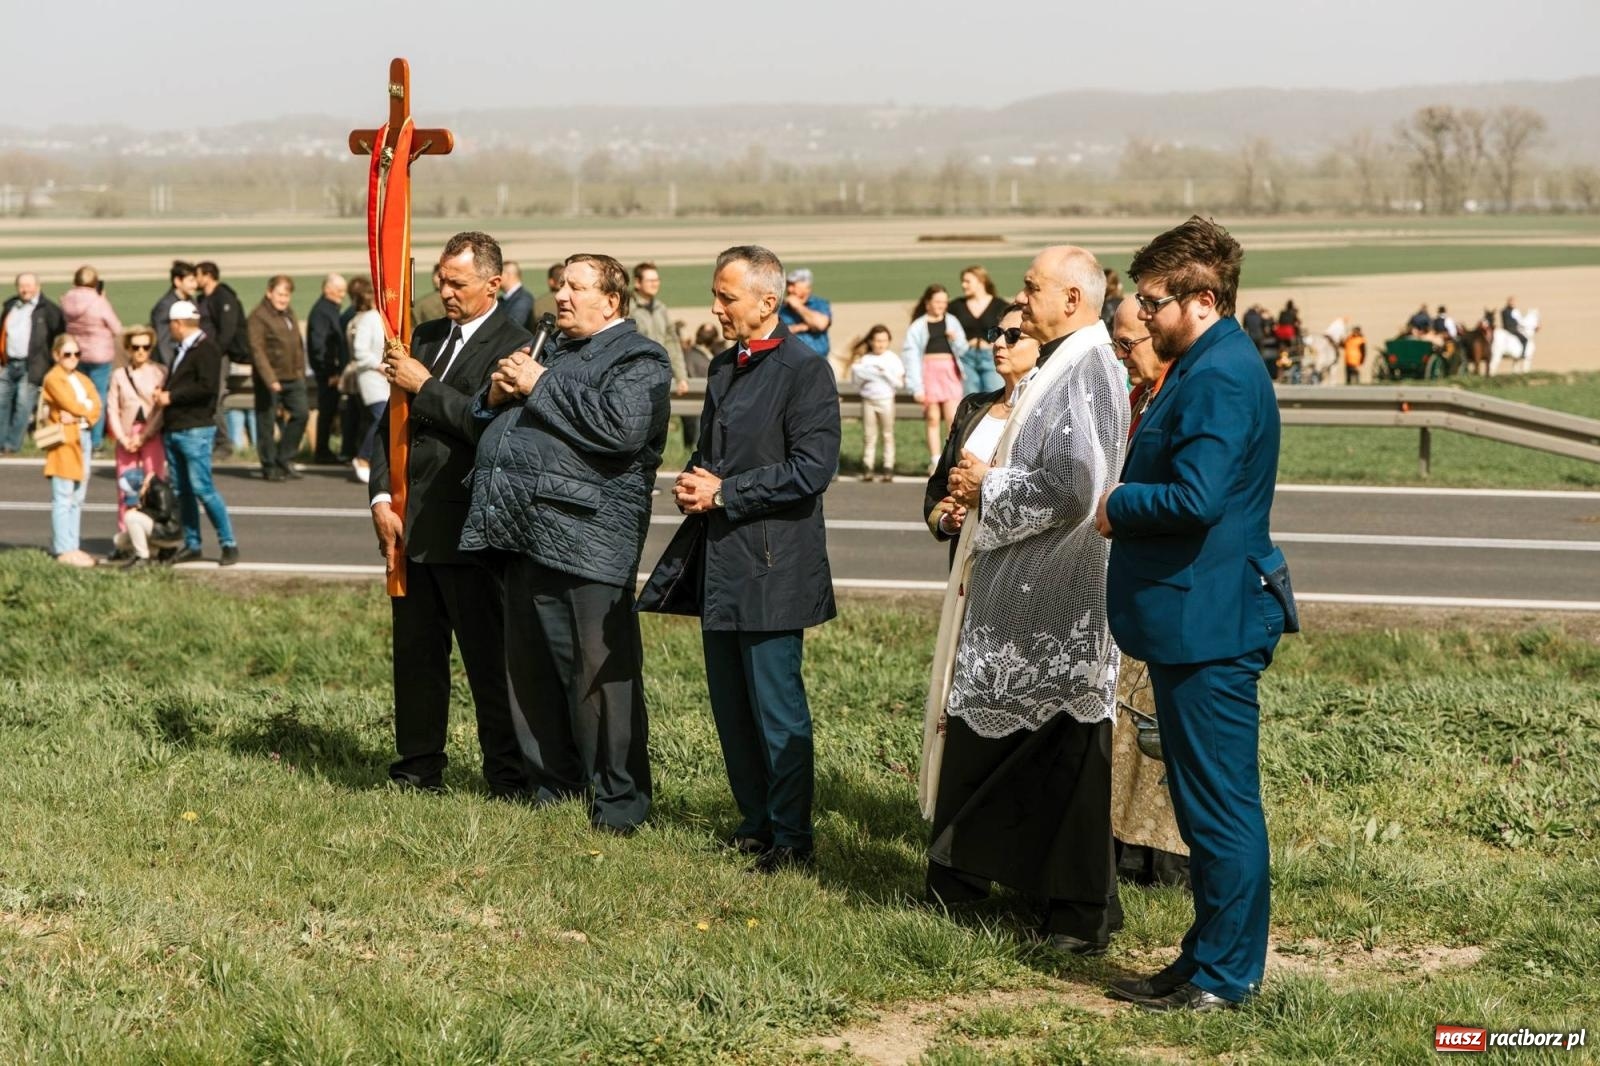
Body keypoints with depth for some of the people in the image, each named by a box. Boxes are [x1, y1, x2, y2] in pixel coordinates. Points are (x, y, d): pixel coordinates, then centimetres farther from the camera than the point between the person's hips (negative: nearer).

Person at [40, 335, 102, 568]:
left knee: (78, 498, 8)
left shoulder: (82, 379, 18)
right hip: (63, 441, -7)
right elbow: (71, 405, -15)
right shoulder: (53, 378, -4)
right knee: (63, 498, -8)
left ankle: (72, 547, 12)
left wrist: (78, 415, -12)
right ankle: (64, 550, -8)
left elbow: (95, 407, 5)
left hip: (83, 437, 7)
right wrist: (87, 406, 2)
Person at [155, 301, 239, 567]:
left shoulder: (206, 348, -10)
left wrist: (171, 396, -15)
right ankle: (191, 545, 14)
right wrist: (163, 393, 6)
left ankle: (228, 543, -6)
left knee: (202, 488, -12)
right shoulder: (181, 350, 20)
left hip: (195, 430, -9)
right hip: (173, 430, 9)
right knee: (182, 491, 9)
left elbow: (207, 386, -21)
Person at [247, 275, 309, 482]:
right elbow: (257, 350, -17)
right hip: (271, 378, -7)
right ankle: (269, 466, 9)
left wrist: (300, 371, 15)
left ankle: (284, 459, 14)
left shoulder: (289, 314, 15)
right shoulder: (259, 316, -10)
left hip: (293, 377, 7)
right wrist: (270, 379, -23)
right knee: (267, 422, 0)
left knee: (301, 414, 2)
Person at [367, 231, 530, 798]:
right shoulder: (423, 337, 16)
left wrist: (424, 385, -14)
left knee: (489, 656, -2)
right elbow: (389, 424, 15)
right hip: (411, 525, 7)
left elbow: (488, 424, -19)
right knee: (415, 652, 10)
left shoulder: (514, 347, -6)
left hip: (469, 531, -7)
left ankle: (509, 776, 5)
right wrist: (382, 497, 4)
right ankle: (419, 768, 20)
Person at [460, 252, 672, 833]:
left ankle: (618, 803, -1)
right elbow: (482, 426, 29)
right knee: (531, 671, 13)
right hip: (522, 534, 8)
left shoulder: (639, 360, -2)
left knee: (600, 672, -8)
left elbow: (621, 426, -22)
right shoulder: (548, 351, 24)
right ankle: (551, 789, 24)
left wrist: (540, 387, -14)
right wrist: (497, 396, 5)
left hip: (584, 540, -8)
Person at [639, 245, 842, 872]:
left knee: (776, 707, -4)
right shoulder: (724, 367, 16)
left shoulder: (805, 370, -10)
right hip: (719, 561, 8)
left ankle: (792, 837, 3)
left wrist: (723, 492, -15)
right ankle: (756, 822, 22)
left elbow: (812, 469, -17)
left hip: (770, 566, -8)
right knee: (731, 705, 12)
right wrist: (691, 481, 4)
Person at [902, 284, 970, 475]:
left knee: (953, 418, -7)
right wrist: (917, 387, -5)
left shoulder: (951, 322, 8)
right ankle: (935, 461, 9)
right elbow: (911, 356, 0)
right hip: (929, 371, -1)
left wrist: (955, 339, -12)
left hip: (950, 371, 1)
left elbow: (962, 350, 11)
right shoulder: (917, 326, 1)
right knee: (933, 419, 3)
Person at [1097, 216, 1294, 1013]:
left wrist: (1117, 506, -11)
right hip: (1196, 614, 11)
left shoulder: (1219, 378, -18)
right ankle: (1208, 959, 25)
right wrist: (1125, 503, 4)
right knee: (1208, 804, 16)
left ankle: (1224, 976, 5)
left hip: (1209, 621, -11)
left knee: (1221, 805, -3)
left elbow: (1195, 499, -27)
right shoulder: (1208, 367, 15)